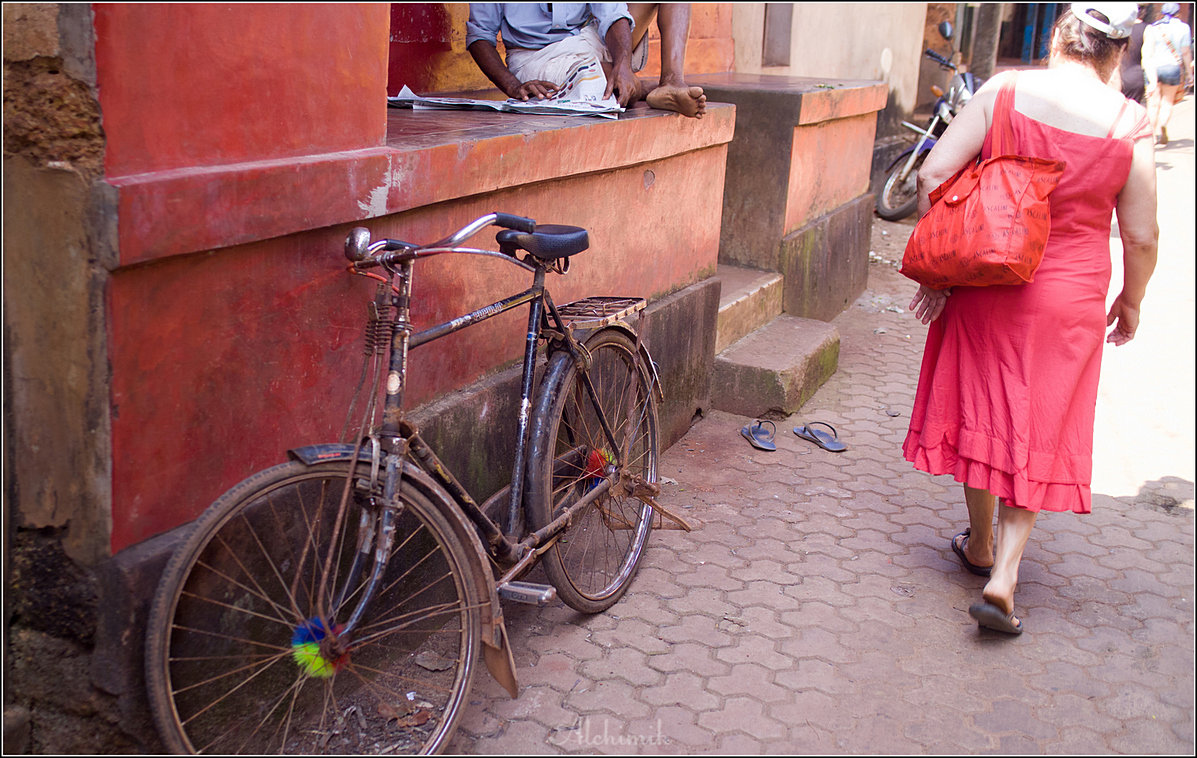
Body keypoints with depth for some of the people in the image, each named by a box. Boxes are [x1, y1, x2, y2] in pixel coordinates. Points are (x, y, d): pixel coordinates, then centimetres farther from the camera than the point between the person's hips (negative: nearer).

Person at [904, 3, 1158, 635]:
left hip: (986, 284, 1)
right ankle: (1004, 573, 2)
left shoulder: (1004, 92, -7)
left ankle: (980, 544, 35)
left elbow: (933, 175, -11)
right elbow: (1141, 237, -4)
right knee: (1041, 428, 11)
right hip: (1069, 299, -1)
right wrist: (1131, 300, 14)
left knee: (983, 410, 17)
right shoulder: (1129, 125, -8)